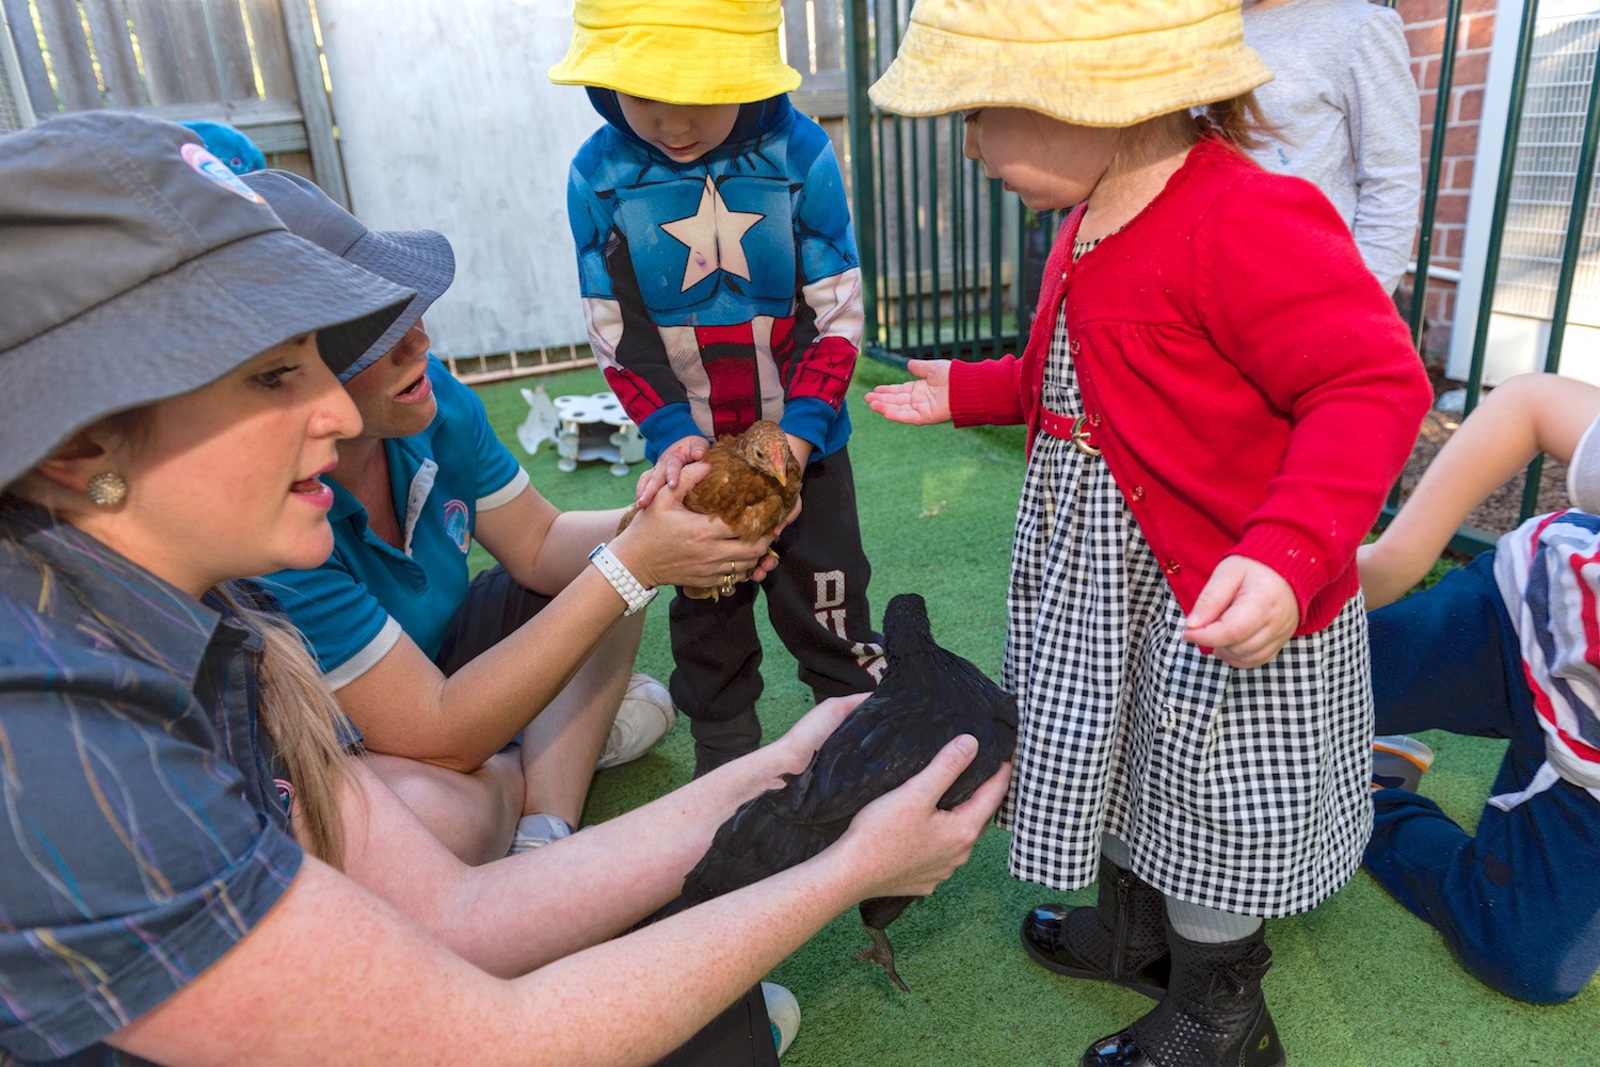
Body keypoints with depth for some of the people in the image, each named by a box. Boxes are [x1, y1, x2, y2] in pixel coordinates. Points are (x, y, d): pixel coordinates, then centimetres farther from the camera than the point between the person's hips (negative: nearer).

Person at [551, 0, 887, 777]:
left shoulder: (800, 156, -15)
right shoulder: (599, 177, -11)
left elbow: (838, 316, -11)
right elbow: (616, 334, -7)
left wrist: (799, 429, -20)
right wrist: (671, 434, -20)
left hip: (804, 441, -1)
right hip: (689, 451, 2)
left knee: (830, 612, 12)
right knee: (708, 623, 18)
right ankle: (724, 773, 39)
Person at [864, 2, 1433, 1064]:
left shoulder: (1244, 222, -27)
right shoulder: (1088, 228, 4)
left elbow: (1377, 386, -28)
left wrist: (1285, 555, -39)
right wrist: (965, 391, 21)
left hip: (1228, 605, -8)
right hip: (1105, 587, 9)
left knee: (1210, 817, 12)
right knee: (1118, 767, 25)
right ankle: (1135, 933, 53)